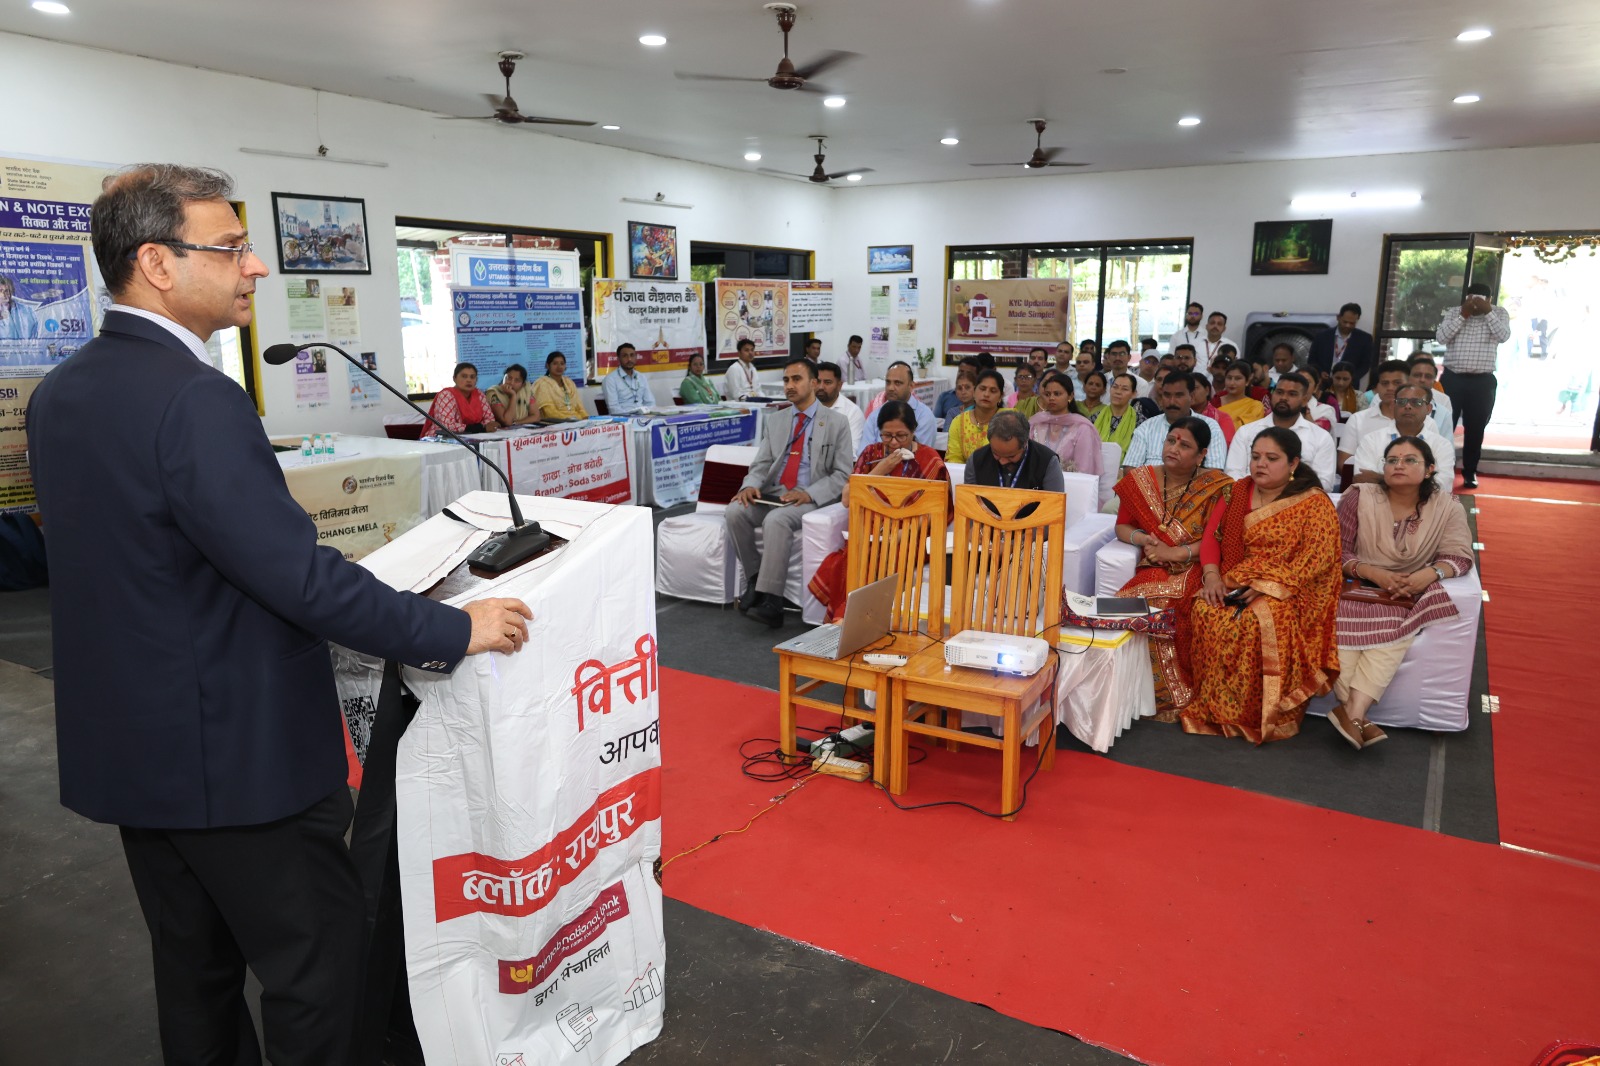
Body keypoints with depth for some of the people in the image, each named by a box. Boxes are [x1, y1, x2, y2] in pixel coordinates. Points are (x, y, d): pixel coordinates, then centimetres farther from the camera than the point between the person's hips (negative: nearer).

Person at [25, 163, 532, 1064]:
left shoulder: (61, 394, 6)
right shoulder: (196, 400, -24)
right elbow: (301, 576, -26)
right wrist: (455, 631, -17)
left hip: (129, 746, 9)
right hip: (237, 753, -9)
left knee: (197, 967, 22)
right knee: (318, 959, 8)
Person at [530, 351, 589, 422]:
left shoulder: (569, 382, 17)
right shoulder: (542, 383, -2)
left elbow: (579, 407, 13)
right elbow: (551, 413, -11)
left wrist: (586, 418, -7)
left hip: (576, 421, 6)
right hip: (554, 423, -6)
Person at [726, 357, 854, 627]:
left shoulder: (837, 423, 4)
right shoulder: (774, 420, 18)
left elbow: (842, 474, -1)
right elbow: (761, 464, 13)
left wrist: (809, 494, -17)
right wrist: (751, 485, -11)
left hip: (810, 499, -5)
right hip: (772, 494, 5)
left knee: (776, 520, -36)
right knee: (734, 512, -25)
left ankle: (771, 600, -33)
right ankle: (755, 577, -8)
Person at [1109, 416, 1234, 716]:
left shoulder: (1217, 486, 0)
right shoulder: (1139, 479, 9)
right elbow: (1122, 526, 15)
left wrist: (1176, 552, -16)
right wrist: (1143, 539, -7)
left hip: (1195, 568, -3)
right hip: (1155, 568, 3)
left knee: (1164, 603, -34)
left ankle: (1176, 695, -16)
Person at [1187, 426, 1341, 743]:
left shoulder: (1315, 503, -2)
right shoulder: (1238, 492, 14)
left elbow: (1317, 558, -12)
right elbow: (1212, 536, 10)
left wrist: (1266, 585, -22)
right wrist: (1212, 575, -10)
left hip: (1285, 590, -4)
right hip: (1233, 584, 4)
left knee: (1256, 622, -36)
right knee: (1206, 612, -28)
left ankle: (1257, 715, -20)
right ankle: (1215, 707, -17)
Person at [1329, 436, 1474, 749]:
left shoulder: (1446, 506, 1)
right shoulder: (1359, 497, -3)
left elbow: (1460, 555, -3)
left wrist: (1429, 574, -26)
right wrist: (1374, 573, -22)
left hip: (1406, 593, 1)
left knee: (1396, 629, -32)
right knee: (1344, 630, -32)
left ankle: (1352, 711, -36)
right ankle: (1359, 718, -33)